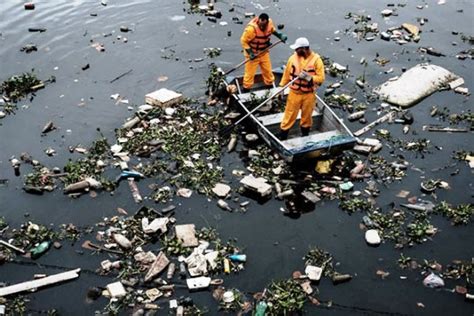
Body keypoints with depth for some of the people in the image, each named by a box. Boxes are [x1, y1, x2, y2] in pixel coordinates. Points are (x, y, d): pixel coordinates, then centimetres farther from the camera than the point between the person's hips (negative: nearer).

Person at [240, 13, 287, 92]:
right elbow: (243, 41, -22)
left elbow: (272, 30, 10)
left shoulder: (269, 22, -15)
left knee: (267, 70, 18)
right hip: (253, 53, -5)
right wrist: (250, 52, -27)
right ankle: (246, 89, 21)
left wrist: (280, 35, -4)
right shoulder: (251, 28, -34)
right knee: (250, 72, 3)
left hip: (264, 52, 5)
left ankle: (270, 85, 39)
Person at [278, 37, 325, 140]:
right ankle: (282, 138, 15)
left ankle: (305, 137, 35)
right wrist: (281, 88, 6)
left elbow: (321, 78, -13)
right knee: (289, 116, 5)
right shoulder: (293, 58, -5)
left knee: (306, 117, 15)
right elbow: (286, 74, 5)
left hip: (309, 94, -1)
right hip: (294, 93, 1)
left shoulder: (316, 60, -12)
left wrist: (309, 77, -28)